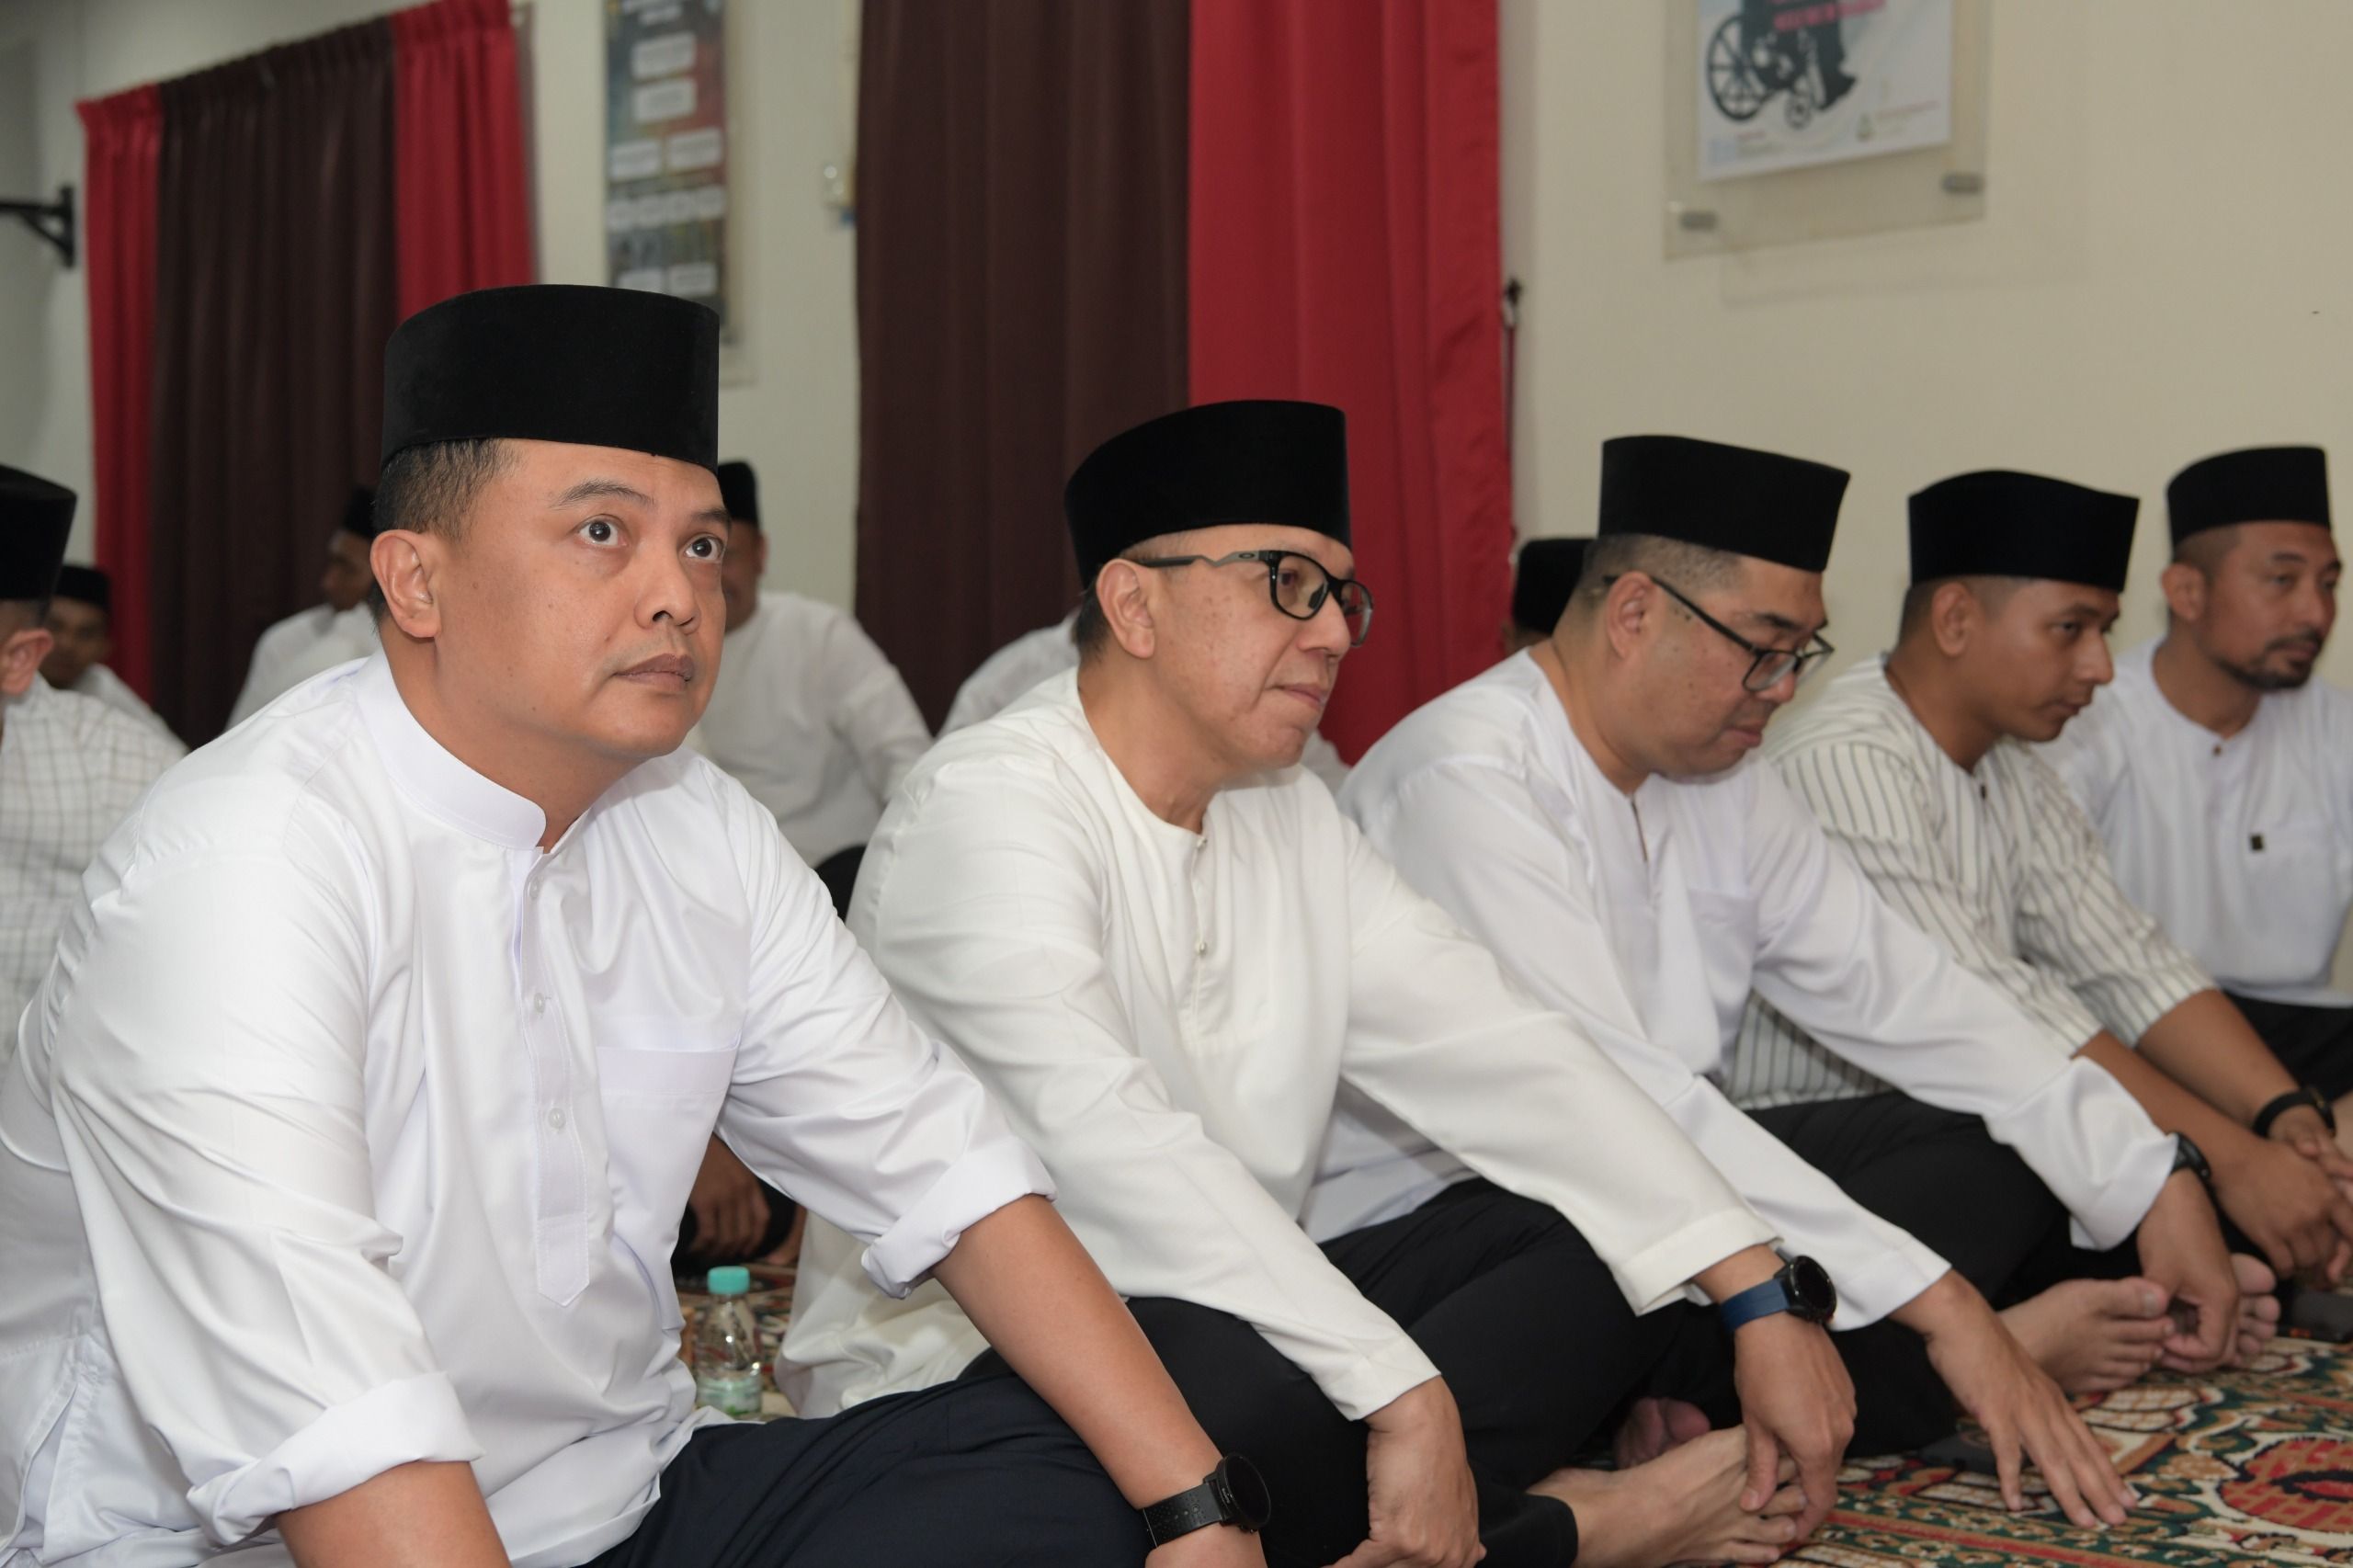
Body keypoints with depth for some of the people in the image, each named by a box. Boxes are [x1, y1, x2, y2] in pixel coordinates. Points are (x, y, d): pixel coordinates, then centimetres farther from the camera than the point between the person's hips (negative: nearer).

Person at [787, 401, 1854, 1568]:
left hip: (1235, 1322, 8)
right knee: (1239, 1391, -36)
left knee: (1592, 1229, -2)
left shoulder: (1290, 816, 10)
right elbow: (1106, 1145, -30)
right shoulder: (985, 806, -16)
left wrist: (1762, 1297, -5)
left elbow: (1495, 1052, 3)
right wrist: (1402, 1390, -34)